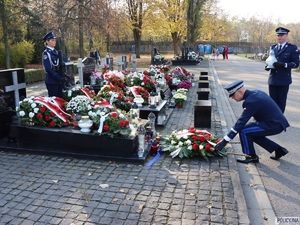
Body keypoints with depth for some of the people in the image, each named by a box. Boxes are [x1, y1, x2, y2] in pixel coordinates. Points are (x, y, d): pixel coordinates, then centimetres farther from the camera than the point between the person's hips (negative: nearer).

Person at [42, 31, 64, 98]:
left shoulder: (56, 52, 14)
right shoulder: (46, 53, -8)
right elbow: (48, 69, -16)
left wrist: (62, 77, 3)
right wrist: (58, 77, -20)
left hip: (59, 81, 7)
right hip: (52, 81, -7)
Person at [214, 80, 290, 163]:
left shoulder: (251, 101, -22)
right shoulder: (255, 93, 6)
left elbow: (241, 122, -25)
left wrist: (225, 141, -23)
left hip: (274, 125, -10)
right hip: (276, 122, 10)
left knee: (244, 131, -15)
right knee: (252, 133, 19)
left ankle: (252, 157, 3)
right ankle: (279, 150, 25)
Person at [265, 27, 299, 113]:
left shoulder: (292, 48, -2)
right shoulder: (272, 47, 13)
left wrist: (284, 65, -23)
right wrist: (268, 66, -4)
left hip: (284, 79, -4)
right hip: (273, 79, 4)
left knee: (281, 101, 4)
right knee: (272, 100, 10)